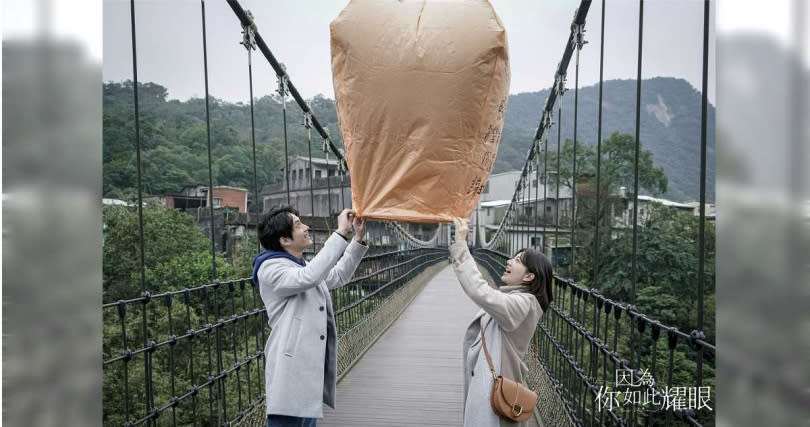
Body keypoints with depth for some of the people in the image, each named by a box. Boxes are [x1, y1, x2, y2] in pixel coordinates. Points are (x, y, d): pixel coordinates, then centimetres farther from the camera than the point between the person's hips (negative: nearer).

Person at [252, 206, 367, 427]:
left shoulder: (301, 267, 15)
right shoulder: (270, 268, -14)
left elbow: (339, 276, 25)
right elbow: (310, 277, -31)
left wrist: (358, 238, 13)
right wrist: (341, 233, -27)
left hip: (312, 371, 9)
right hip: (291, 373, -9)